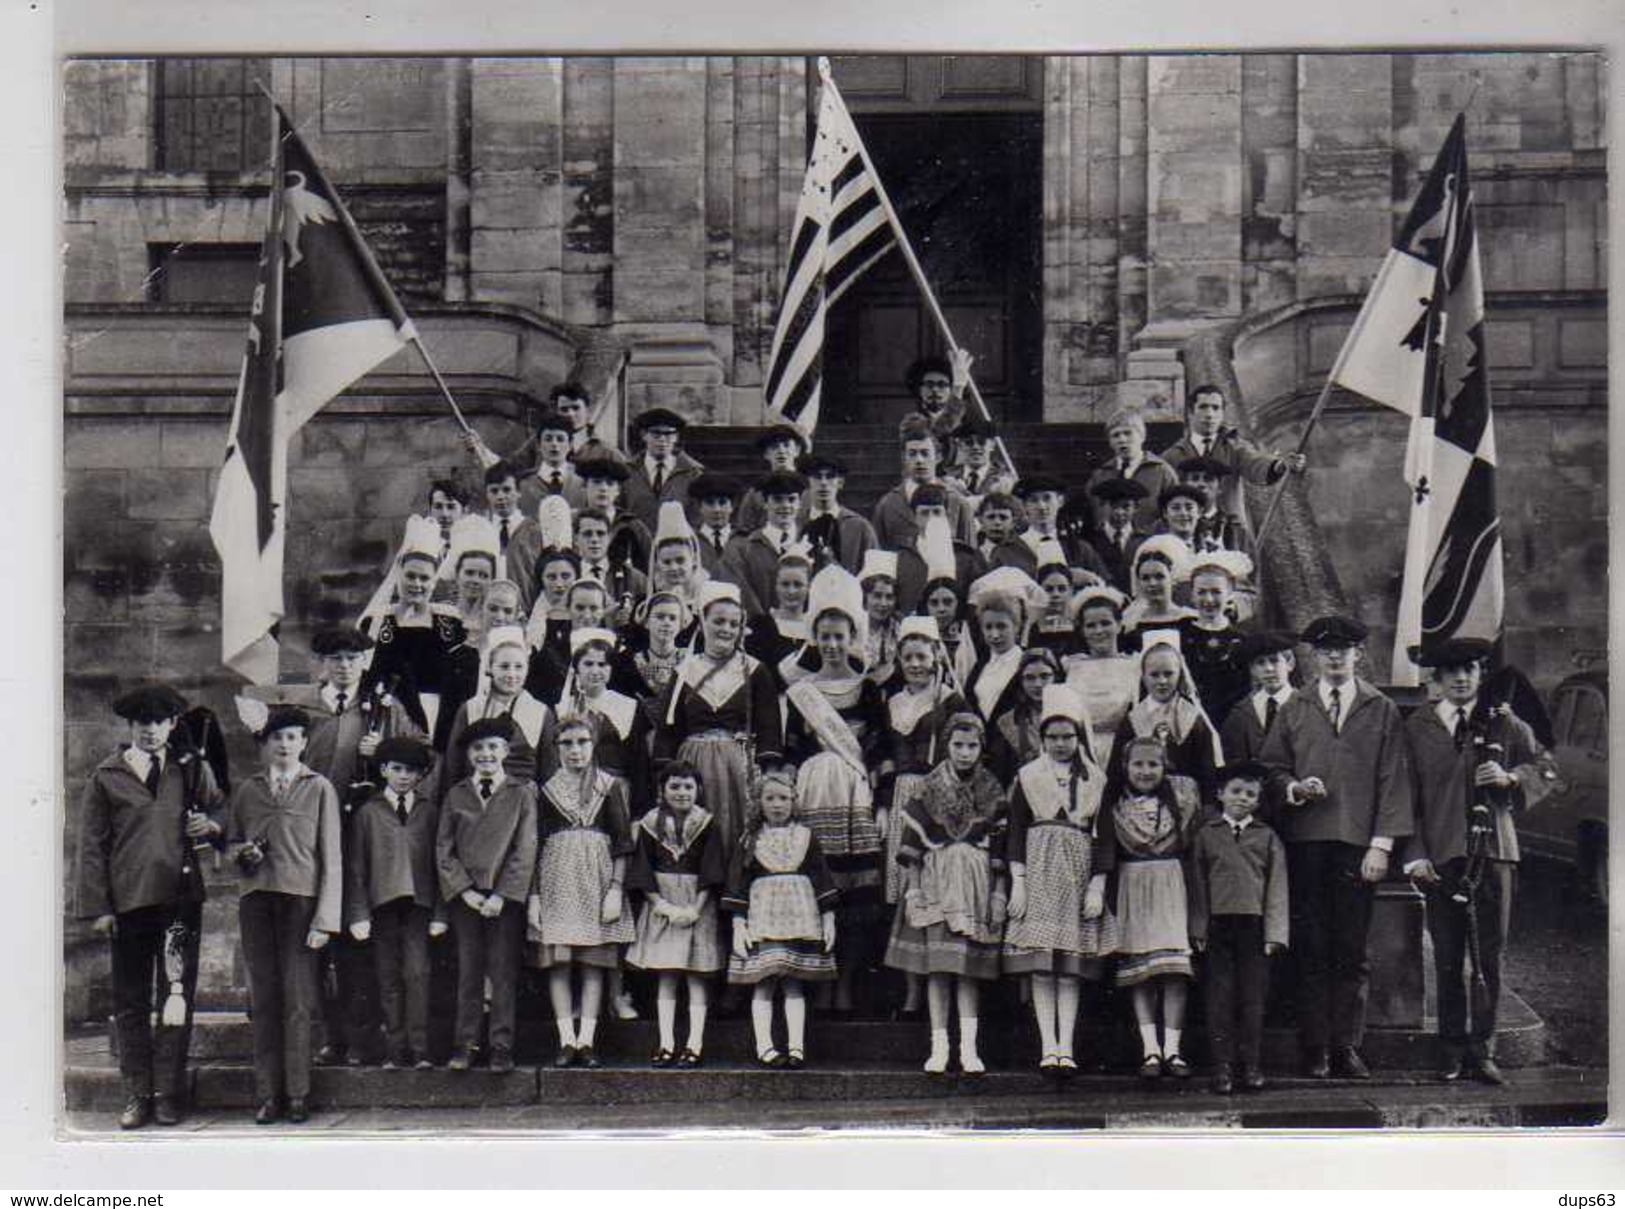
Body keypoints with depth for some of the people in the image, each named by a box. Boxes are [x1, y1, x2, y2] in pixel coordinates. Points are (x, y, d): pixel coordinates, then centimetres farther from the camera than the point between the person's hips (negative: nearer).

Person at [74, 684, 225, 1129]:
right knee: (131, 1002, 4)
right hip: (127, 903, 0)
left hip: (181, 898, 0)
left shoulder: (192, 770, 11)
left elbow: (221, 810, 24)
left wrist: (211, 826, -2)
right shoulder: (106, 778, 7)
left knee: (177, 997, -2)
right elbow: (91, 847, 6)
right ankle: (137, 1095, 10)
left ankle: (169, 1093, 4)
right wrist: (96, 907, -2)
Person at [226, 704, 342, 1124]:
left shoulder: (319, 789, 6)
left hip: (300, 898, -3)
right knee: (263, 997, 2)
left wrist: (325, 919, -6)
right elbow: (231, 842, 24)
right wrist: (242, 852, -2)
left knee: (297, 999, -6)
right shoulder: (246, 790, 15)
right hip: (255, 897, 3)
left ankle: (297, 1095, -1)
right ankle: (267, 1094, 5)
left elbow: (330, 857, 2)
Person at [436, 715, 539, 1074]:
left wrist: (501, 895, -9)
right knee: (468, 973, 3)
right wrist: (465, 891, -5)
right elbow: (443, 850, 7)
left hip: (506, 896, -2)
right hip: (465, 896, 2)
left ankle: (502, 1047, 2)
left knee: (504, 973, -2)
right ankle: (465, 1045, 7)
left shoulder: (522, 793, 4)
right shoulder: (455, 795, 11)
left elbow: (525, 850, -1)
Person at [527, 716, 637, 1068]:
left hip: (597, 877, -1)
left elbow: (623, 841, 4)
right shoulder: (547, 790, 11)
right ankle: (566, 1040, -5)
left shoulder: (610, 786, 8)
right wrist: (533, 895, 1)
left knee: (593, 963, -3)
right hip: (556, 880, 1)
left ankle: (586, 1040, -2)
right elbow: (535, 846, 9)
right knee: (557, 962, -6)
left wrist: (616, 890, -6)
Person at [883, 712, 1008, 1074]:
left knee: (970, 969, -2)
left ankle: (969, 1047, 0)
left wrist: (999, 895, 2)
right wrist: (912, 890, -5)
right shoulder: (929, 789, 2)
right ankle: (939, 1046, 0)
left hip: (977, 883, 1)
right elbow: (912, 845, 1)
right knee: (937, 966, -3)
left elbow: (1000, 850, 7)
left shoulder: (992, 793, 5)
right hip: (935, 881, -1)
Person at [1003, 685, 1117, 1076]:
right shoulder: (1028, 776, 9)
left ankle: (1066, 1048, -5)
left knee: (1071, 967, -3)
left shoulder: (1095, 779, 10)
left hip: (1079, 871, 1)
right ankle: (1048, 1047, -8)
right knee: (1041, 965, -7)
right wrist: (1017, 882, -4)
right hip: (1039, 867, -1)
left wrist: (1098, 886, -2)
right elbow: (1016, 833, 6)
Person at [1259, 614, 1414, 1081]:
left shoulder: (1382, 711, 10)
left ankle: (1346, 1046, 5)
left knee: (1351, 951, -1)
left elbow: (1393, 780, 4)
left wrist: (1381, 845, -5)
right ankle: (1315, 1048, 2)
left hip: (1357, 845, -1)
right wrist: (1294, 789, -8)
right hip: (1305, 841, 1)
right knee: (1310, 949, -1)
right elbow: (1271, 769, 15)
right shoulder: (1293, 710, 14)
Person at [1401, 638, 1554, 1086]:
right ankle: (1452, 1049, 12)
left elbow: (1544, 770, 16)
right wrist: (1415, 856, -5)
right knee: (1448, 960, 3)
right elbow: (1407, 796, 4)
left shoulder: (1504, 724, 9)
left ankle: (1482, 1050, 7)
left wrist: (1510, 778, -6)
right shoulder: (1416, 728, 6)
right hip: (1440, 856, 0)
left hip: (1493, 852, 1)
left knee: (1489, 957, 1)